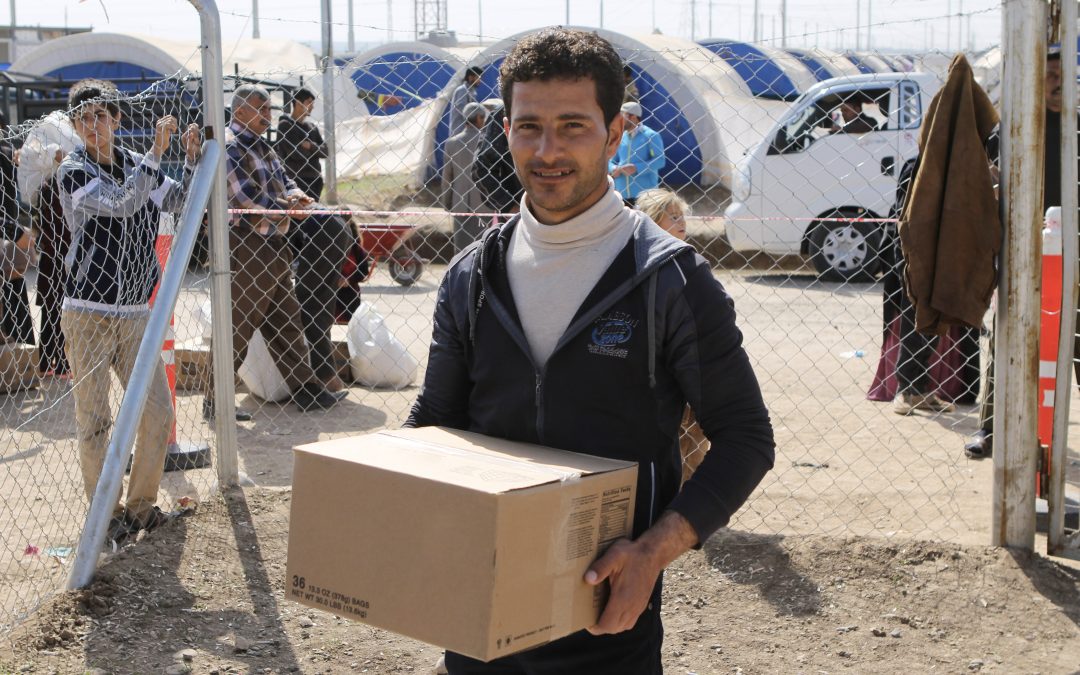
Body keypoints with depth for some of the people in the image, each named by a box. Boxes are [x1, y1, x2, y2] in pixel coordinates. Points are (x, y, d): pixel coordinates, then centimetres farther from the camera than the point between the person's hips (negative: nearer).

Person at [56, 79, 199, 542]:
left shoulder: (135, 165, 10)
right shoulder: (73, 171, -8)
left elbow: (181, 201, 10)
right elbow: (121, 204, -23)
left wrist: (193, 158, -5)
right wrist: (156, 153, -26)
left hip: (135, 312, 5)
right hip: (88, 313, -5)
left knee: (158, 412, 4)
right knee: (94, 420, 1)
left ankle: (141, 504, 20)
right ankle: (106, 515, 13)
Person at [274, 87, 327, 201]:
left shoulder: (311, 126, 13)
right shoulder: (285, 125, -6)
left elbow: (325, 151, 8)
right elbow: (294, 153, -15)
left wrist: (310, 146, -10)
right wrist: (315, 149, -2)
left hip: (315, 179, 7)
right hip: (296, 179, -7)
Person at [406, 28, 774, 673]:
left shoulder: (672, 279, -10)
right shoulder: (472, 277, 3)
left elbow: (745, 437, -7)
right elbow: (434, 420, 12)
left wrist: (658, 548, -20)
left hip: (609, 616, -4)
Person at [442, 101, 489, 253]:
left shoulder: (452, 143, 4)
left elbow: (447, 176, 7)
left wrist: (447, 205, 14)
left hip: (459, 204, 4)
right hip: (480, 204, -4)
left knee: (461, 245, 9)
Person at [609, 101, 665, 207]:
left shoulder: (650, 136, -4)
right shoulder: (621, 137, 12)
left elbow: (660, 160, -12)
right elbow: (611, 160, 18)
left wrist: (636, 168, -20)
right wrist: (614, 169, -6)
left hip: (644, 194, -6)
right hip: (622, 193, 6)